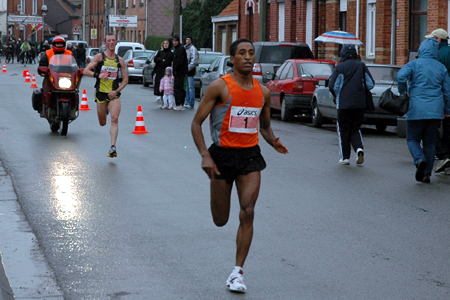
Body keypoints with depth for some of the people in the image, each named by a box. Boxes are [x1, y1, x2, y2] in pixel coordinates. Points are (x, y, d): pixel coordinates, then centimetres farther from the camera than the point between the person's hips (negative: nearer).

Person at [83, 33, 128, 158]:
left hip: (114, 94, 0)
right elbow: (85, 71, -4)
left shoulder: (120, 60, 7)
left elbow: (125, 79, 10)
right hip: (101, 93, 0)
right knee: (102, 123, 11)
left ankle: (113, 147, -20)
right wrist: (98, 75, -22)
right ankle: (105, 110, 49)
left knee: (115, 119, -18)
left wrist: (117, 91, -5)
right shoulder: (99, 56, 0)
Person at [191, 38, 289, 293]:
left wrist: (274, 142, -3)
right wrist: (205, 155, -19)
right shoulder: (220, 87, -8)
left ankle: (238, 272, -3)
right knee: (220, 220, 9)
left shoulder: (263, 92, 5)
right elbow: (196, 123, -7)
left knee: (248, 214, -11)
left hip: (250, 156, 3)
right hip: (222, 155, -2)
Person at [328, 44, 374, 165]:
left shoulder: (339, 67, -5)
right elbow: (371, 84, 4)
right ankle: (359, 148, -13)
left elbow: (332, 86, -9)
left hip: (344, 104, -3)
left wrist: (337, 96, 10)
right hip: (359, 103, 3)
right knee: (355, 129, 13)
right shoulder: (361, 66, 5)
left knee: (343, 130, 7)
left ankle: (345, 157, 7)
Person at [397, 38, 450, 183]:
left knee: (413, 139, 9)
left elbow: (401, 76, -19)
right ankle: (426, 174, 8)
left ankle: (420, 159, -20)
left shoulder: (414, 64, -1)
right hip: (435, 111, 3)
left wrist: (402, 93, -4)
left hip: (417, 110, -3)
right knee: (429, 142, 11)